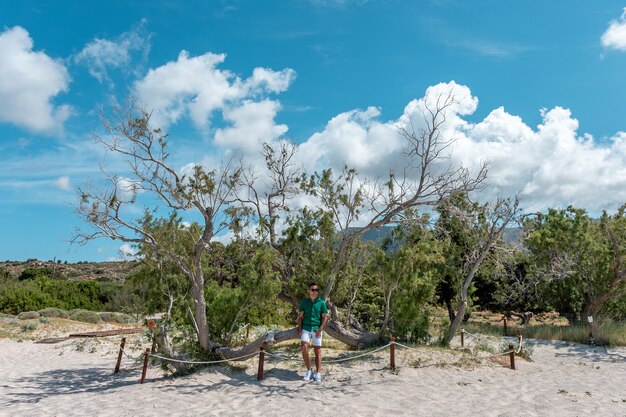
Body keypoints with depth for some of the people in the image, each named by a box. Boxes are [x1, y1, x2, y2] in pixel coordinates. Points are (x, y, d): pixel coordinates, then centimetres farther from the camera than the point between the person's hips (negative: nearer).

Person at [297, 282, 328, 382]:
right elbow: (300, 316, 9)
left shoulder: (321, 303, 3)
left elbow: (325, 317, 3)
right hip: (306, 328, 1)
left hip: (317, 329, 0)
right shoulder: (304, 302, 7)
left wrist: (320, 329, -9)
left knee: (317, 351, 0)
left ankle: (318, 374, 5)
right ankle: (309, 371, 1)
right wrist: (299, 329, -1)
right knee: (304, 348, -15)